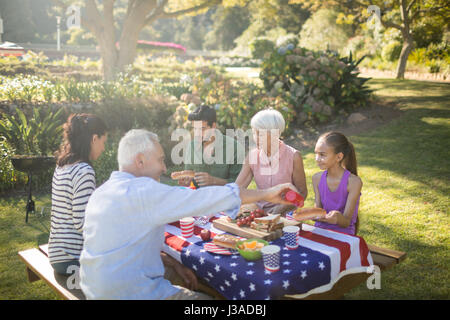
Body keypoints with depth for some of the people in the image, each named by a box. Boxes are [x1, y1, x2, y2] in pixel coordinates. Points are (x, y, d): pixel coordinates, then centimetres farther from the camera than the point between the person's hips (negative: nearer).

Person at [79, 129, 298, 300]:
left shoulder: (101, 193, 8)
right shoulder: (139, 191, -21)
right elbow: (203, 199, -23)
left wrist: (172, 263, 7)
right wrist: (266, 194, -16)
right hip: (130, 293, -9)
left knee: (190, 285, 22)